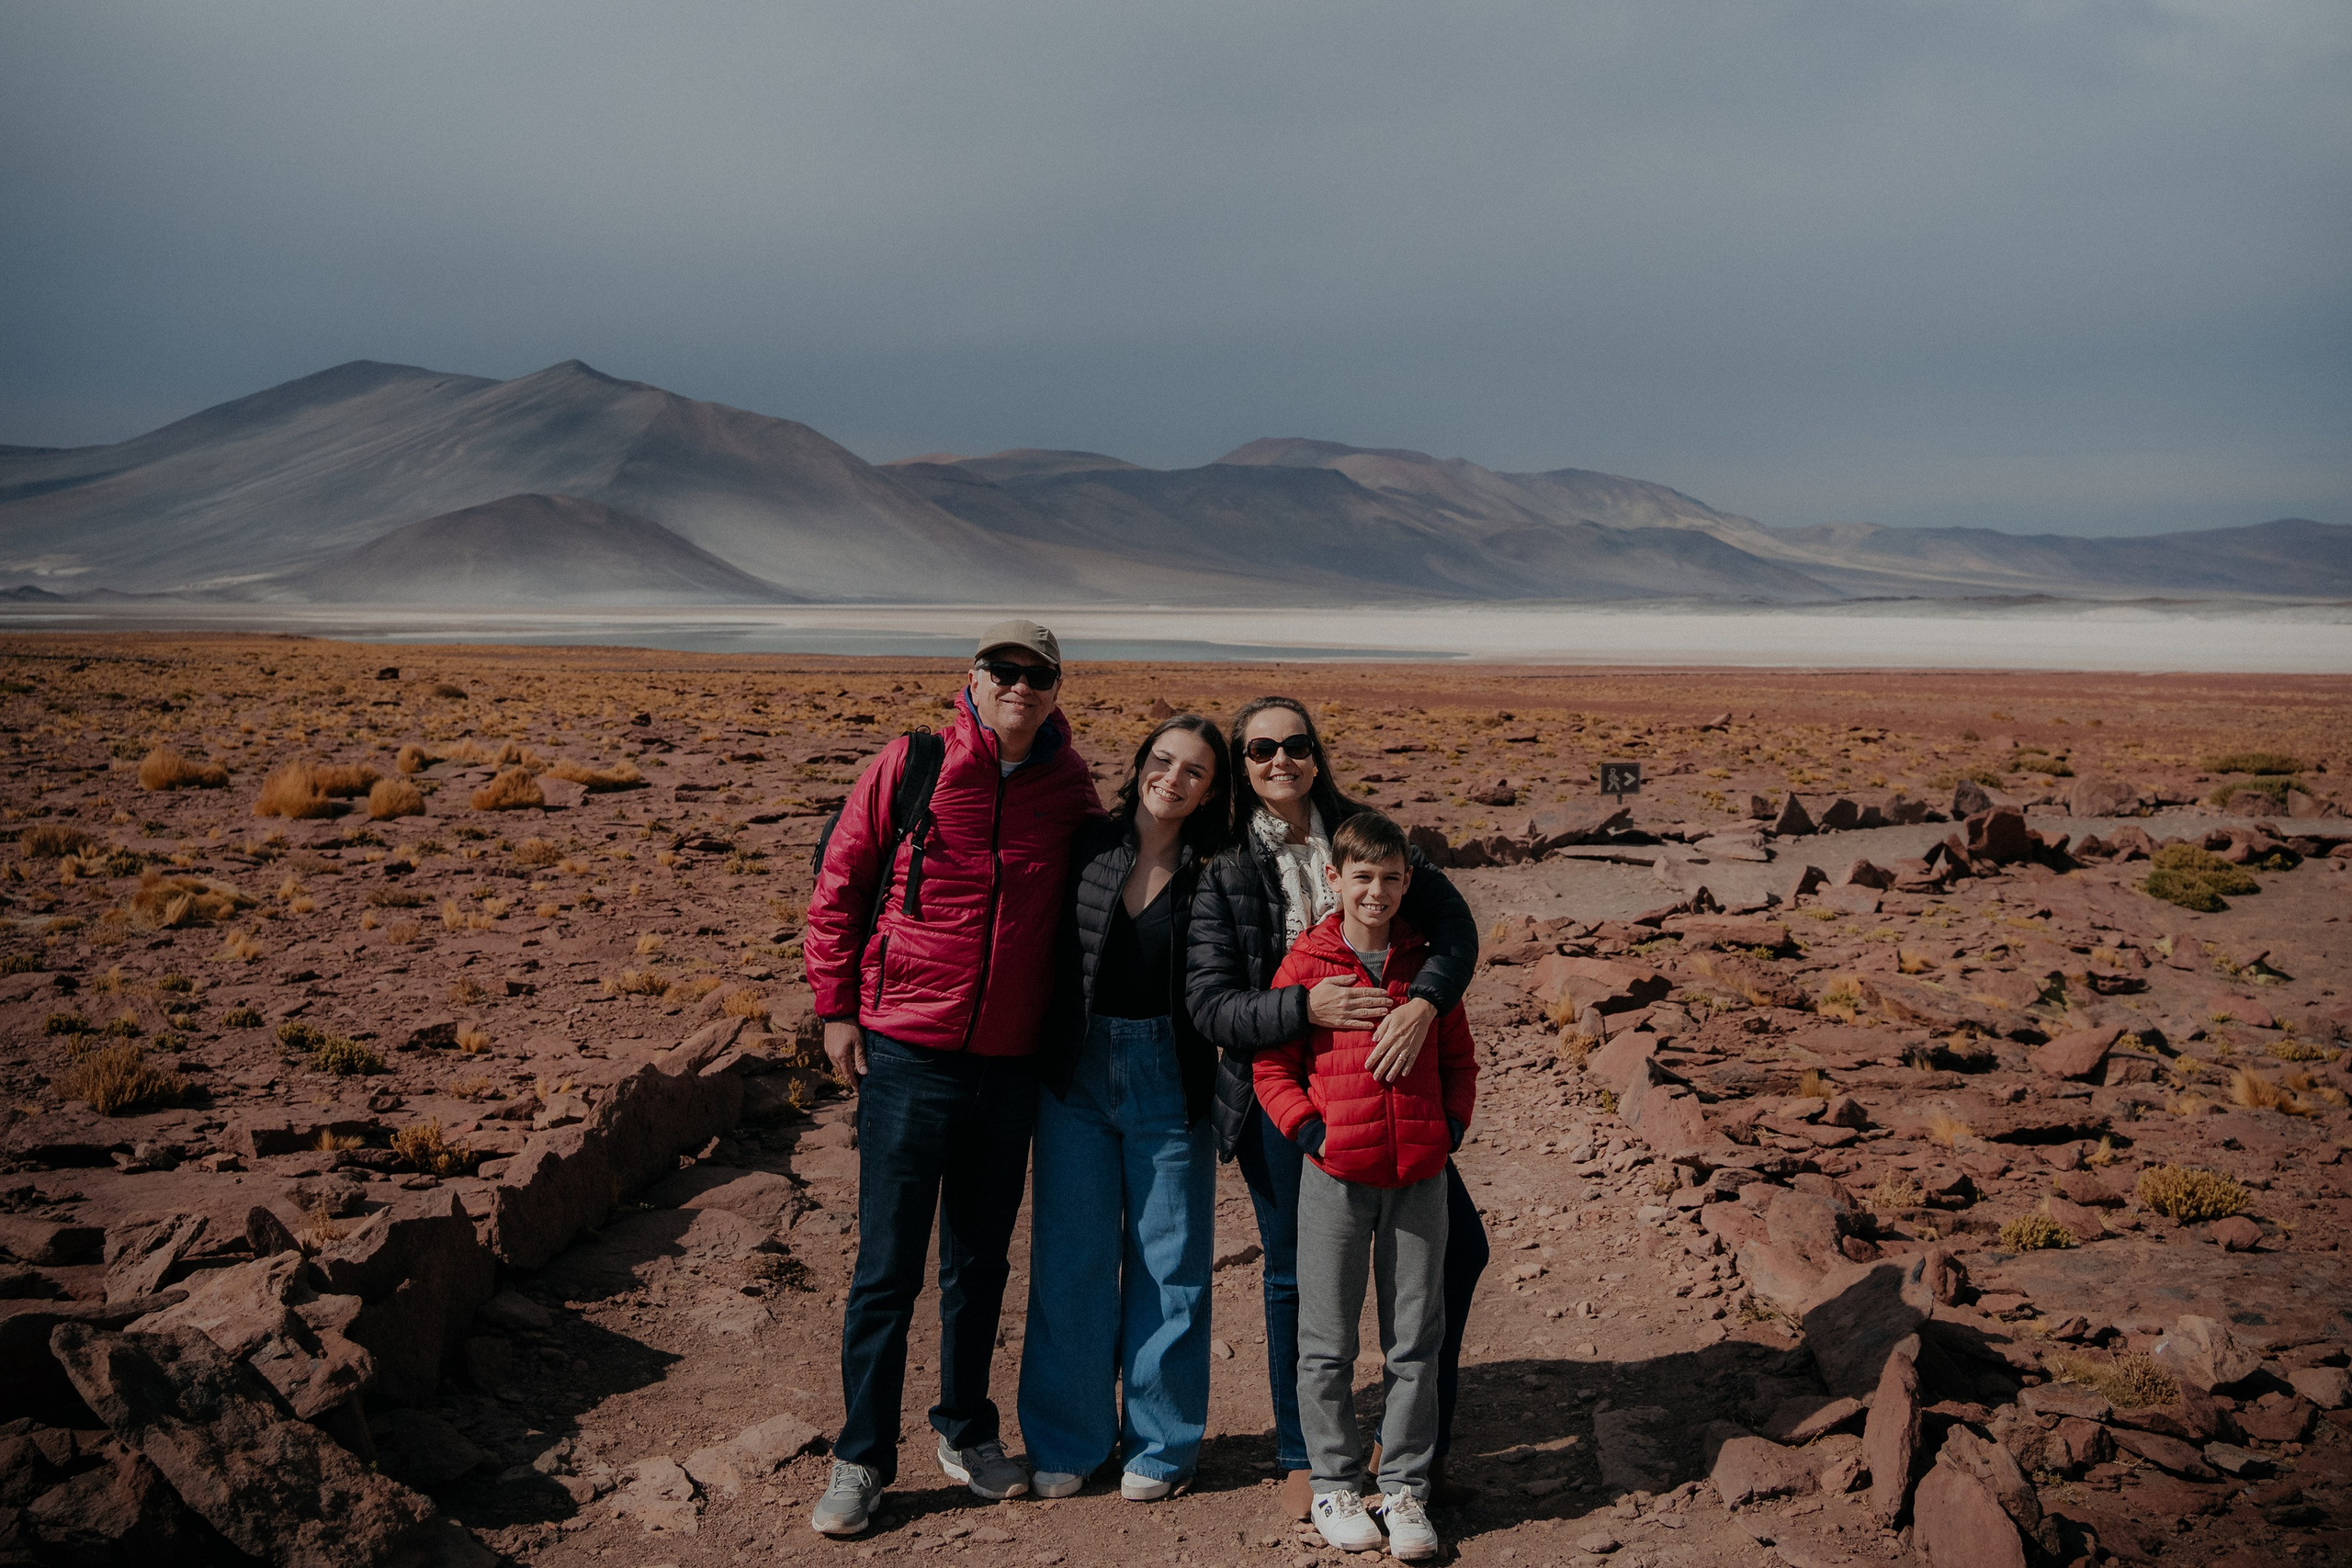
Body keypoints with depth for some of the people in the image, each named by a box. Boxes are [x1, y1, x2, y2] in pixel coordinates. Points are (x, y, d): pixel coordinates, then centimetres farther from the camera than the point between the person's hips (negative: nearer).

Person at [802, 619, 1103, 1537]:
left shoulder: (1069, 791, 3)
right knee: (887, 1266, 1)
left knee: (981, 1261, 15)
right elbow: (837, 886, 0)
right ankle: (861, 1460, 14)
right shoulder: (908, 766, -5)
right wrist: (836, 1008, -2)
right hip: (906, 1055, -3)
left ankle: (966, 1432, 31)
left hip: (1010, 1064, 3)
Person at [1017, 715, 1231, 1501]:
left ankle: (1159, 1442, 24)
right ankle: (1067, 1438, 24)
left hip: (1167, 1082, -1)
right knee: (1070, 1260, 9)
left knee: (1167, 1265, 7)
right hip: (1076, 1078, 1)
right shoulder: (1084, 847, -2)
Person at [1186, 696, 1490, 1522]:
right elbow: (1210, 1002, -13)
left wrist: (1422, 1004, -26)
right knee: (1296, 1275, 7)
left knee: (1457, 1246, 4)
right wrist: (1304, 1006, -29)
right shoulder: (1223, 867, -7)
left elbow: (1452, 921, -8)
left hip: (1379, 1077, 3)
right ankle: (1300, 1459, 26)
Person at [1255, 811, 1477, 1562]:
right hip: (1336, 1174, -2)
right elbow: (1271, 1063, 1)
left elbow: (1459, 1060, 16)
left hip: (1420, 1175, 2)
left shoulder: (1426, 966, 7)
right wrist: (1308, 1129, -9)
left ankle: (1405, 1488, 20)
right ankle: (1335, 1485, 20)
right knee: (1329, 1340, 6)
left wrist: (1452, 1127, 3)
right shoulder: (1305, 964, -1)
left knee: (1415, 1338, 8)